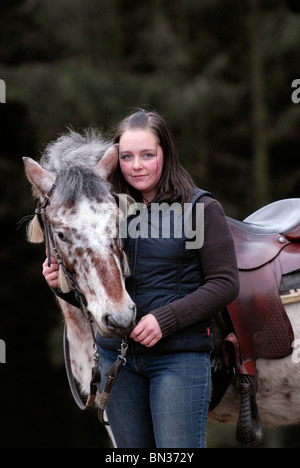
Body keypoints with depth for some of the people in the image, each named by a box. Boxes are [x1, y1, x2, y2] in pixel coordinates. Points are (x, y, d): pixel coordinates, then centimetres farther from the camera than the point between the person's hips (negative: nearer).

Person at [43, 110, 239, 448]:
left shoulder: (200, 208, -6)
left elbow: (224, 284, -10)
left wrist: (165, 319, -19)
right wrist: (63, 280, -6)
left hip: (179, 356, -5)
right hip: (116, 354, 5)